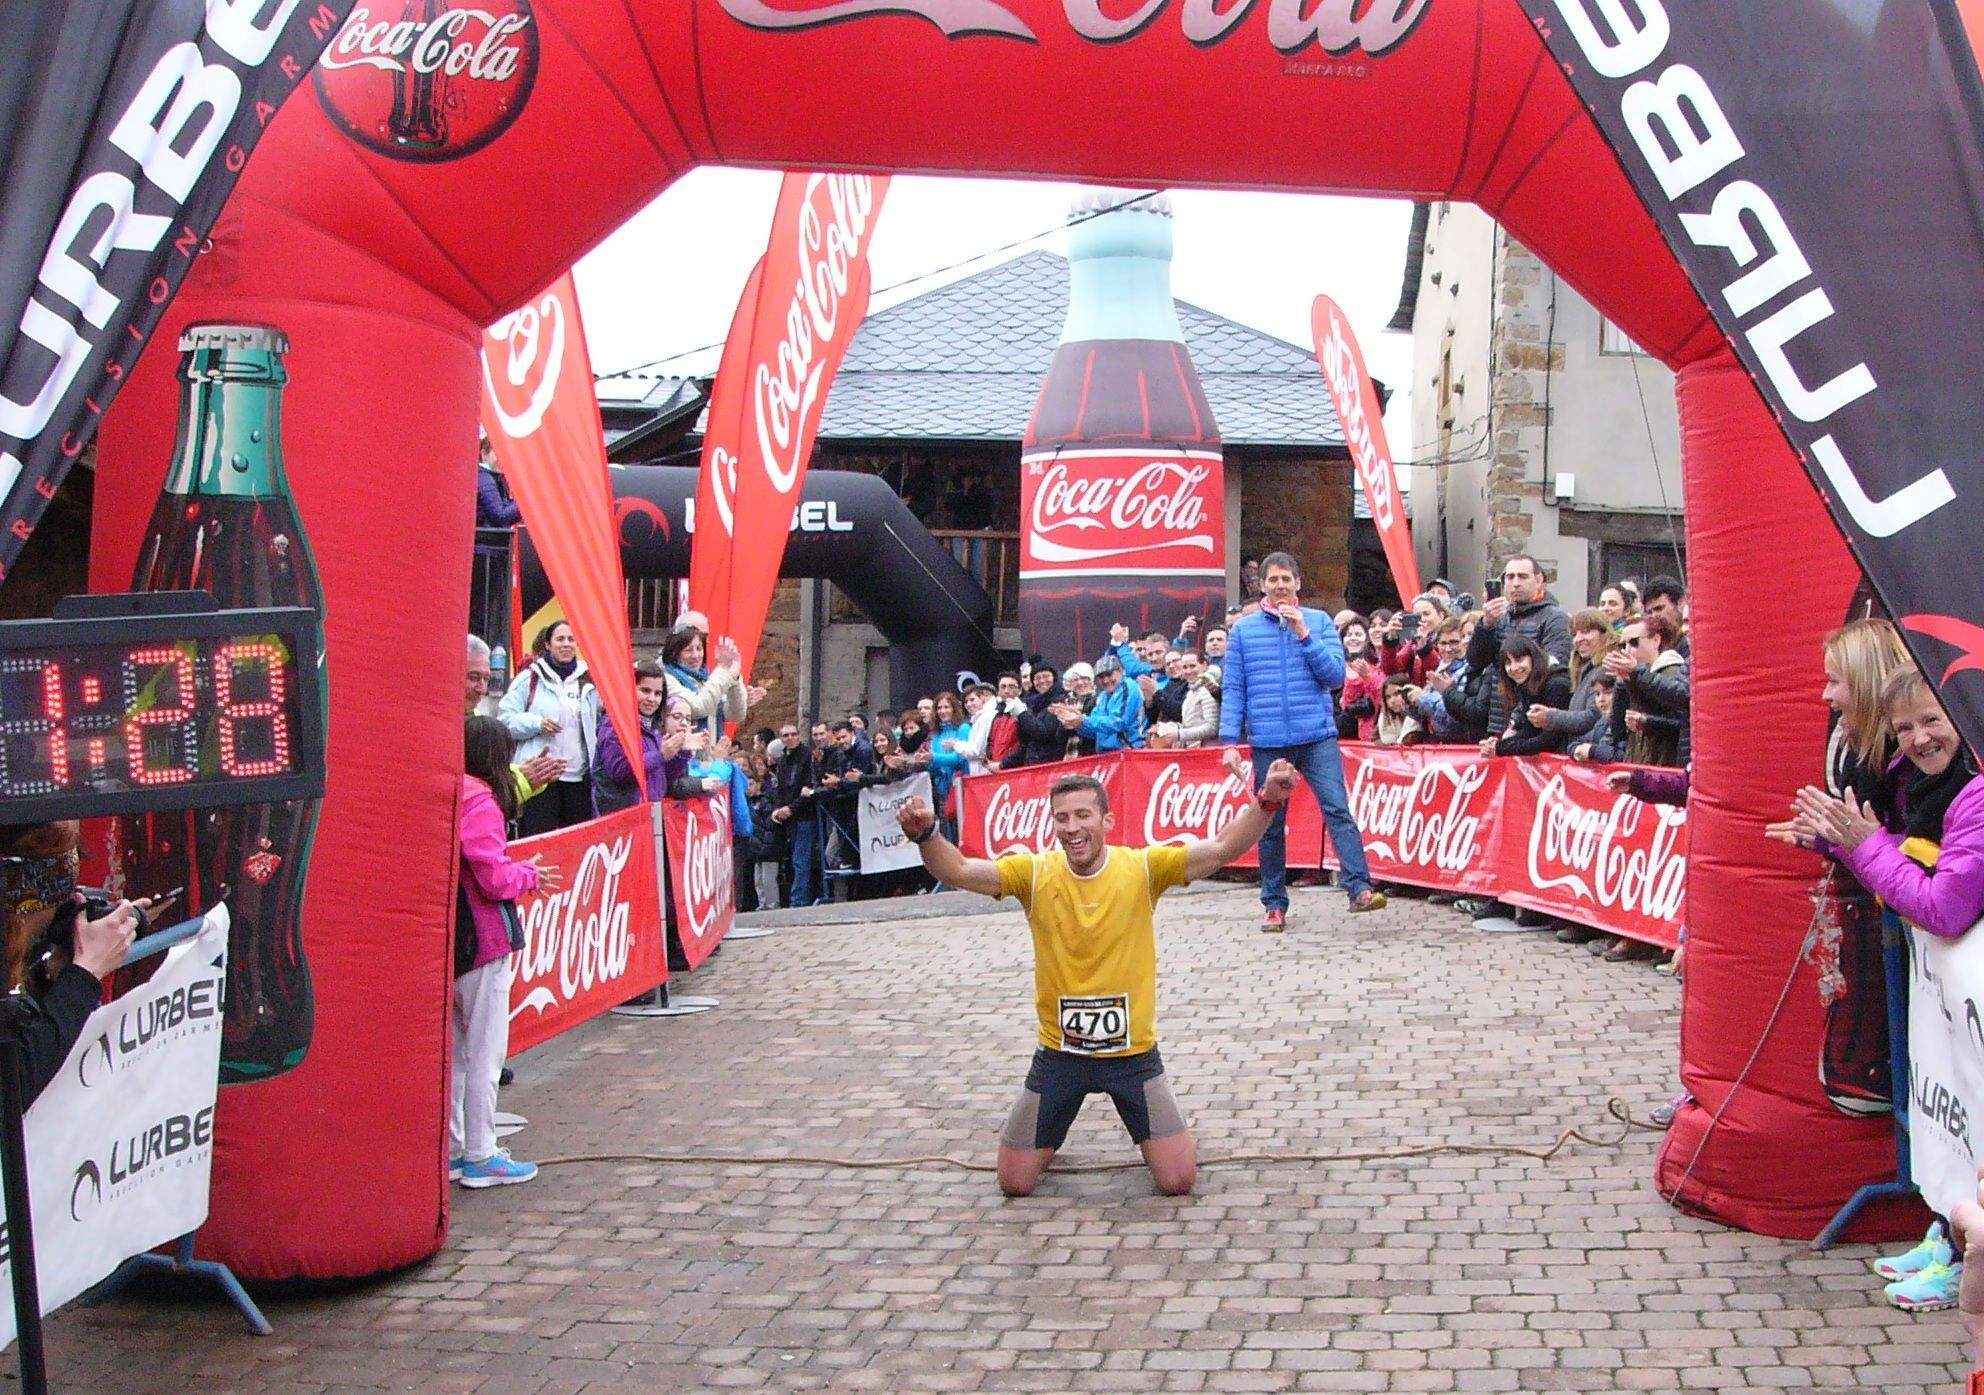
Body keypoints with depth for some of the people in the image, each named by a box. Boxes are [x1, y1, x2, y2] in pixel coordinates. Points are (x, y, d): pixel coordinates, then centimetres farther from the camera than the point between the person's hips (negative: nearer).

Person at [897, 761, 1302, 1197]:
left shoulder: (1142, 868, -11)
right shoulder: (1035, 873, -9)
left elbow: (1222, 849, -18)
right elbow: (959, 871, -20)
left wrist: (1266, 803, -34)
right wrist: (926, 835, -39)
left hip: (1133, 1050, -1)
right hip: (1059, 1051, 1)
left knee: (1179, 1180, -4)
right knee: (1015, 1183, 6)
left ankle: (1145, 1130, 30)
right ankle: (1050, 1135, 39)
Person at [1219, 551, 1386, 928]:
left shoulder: (1319, 622, 8)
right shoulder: (1244, 630, 8)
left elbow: (1336, 675, -1)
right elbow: (1233, 690, 7)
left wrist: (1304, 635, -10)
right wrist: (1229, 741, -1)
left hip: (1318, 736, -1)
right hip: (1268, 741, 1)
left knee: (1338, 809, -14)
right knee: (1271, 824, 6)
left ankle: (1359, 888, -18)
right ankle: (1274, 903, 15)